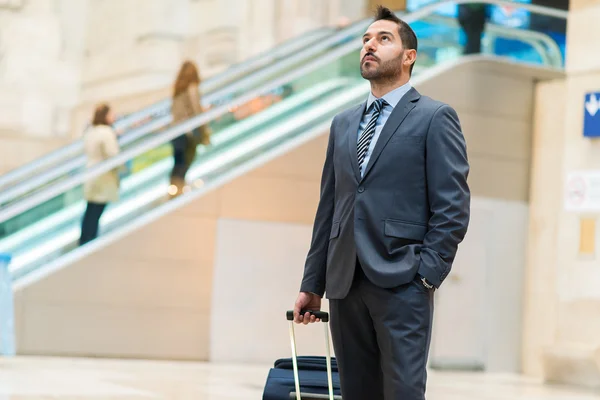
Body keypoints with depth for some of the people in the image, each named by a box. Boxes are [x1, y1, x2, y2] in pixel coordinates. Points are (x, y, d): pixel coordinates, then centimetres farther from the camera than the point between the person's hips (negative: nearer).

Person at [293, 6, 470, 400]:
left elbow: (453, 207, -6)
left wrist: (427, 275, -13)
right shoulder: (343, 123, 18)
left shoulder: (435, 117, 0)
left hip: (401, 282, -6)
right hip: (344, 283, 6)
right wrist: (313, 283, 13)